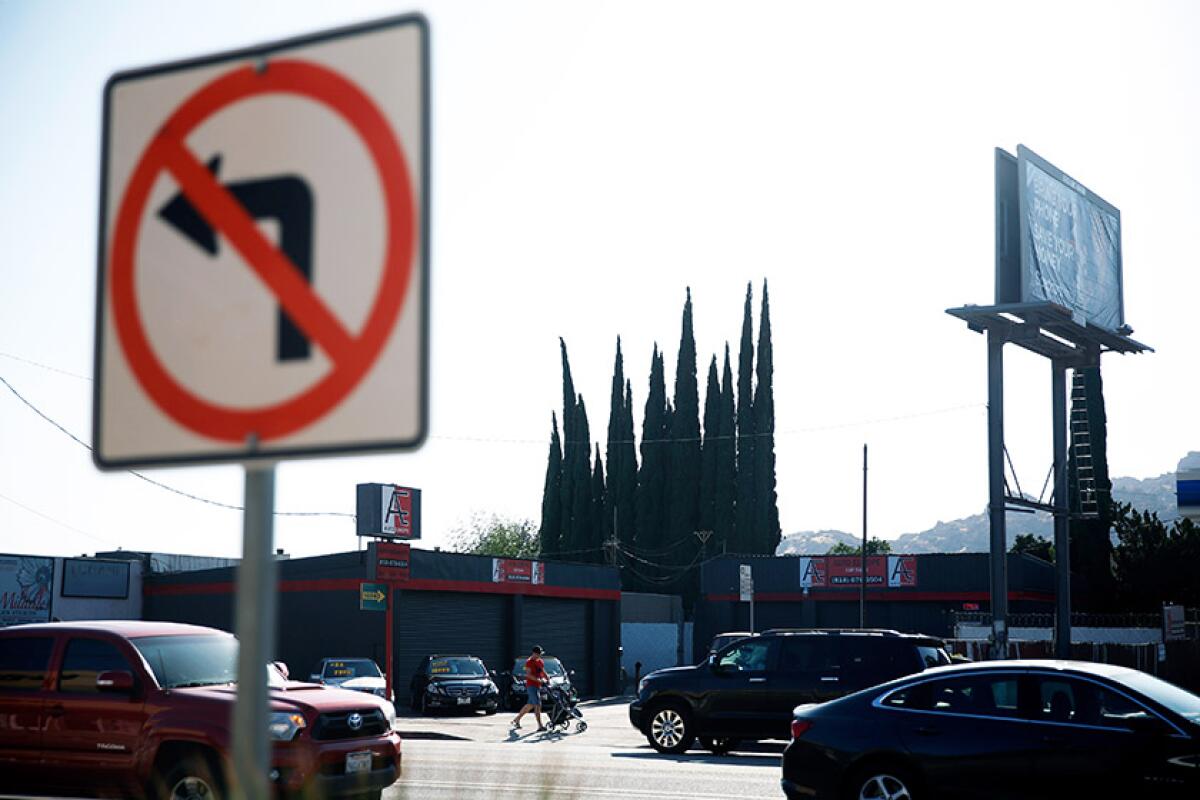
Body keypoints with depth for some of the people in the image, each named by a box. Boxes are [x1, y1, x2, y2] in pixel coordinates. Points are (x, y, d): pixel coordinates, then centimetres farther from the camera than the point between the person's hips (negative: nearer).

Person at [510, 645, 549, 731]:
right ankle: (540, 725, -15)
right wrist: (538, 680, -28)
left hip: (538, 686, 9)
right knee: (538, 705, -14)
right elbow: (528, 674, -19)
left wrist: (548, 680, 2)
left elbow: (543, 672, 20)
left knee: (530, 705, 15)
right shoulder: (529, 662, -9)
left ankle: (516, 720, 28)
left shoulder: (540, 662, 15)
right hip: (531, 686, -9)